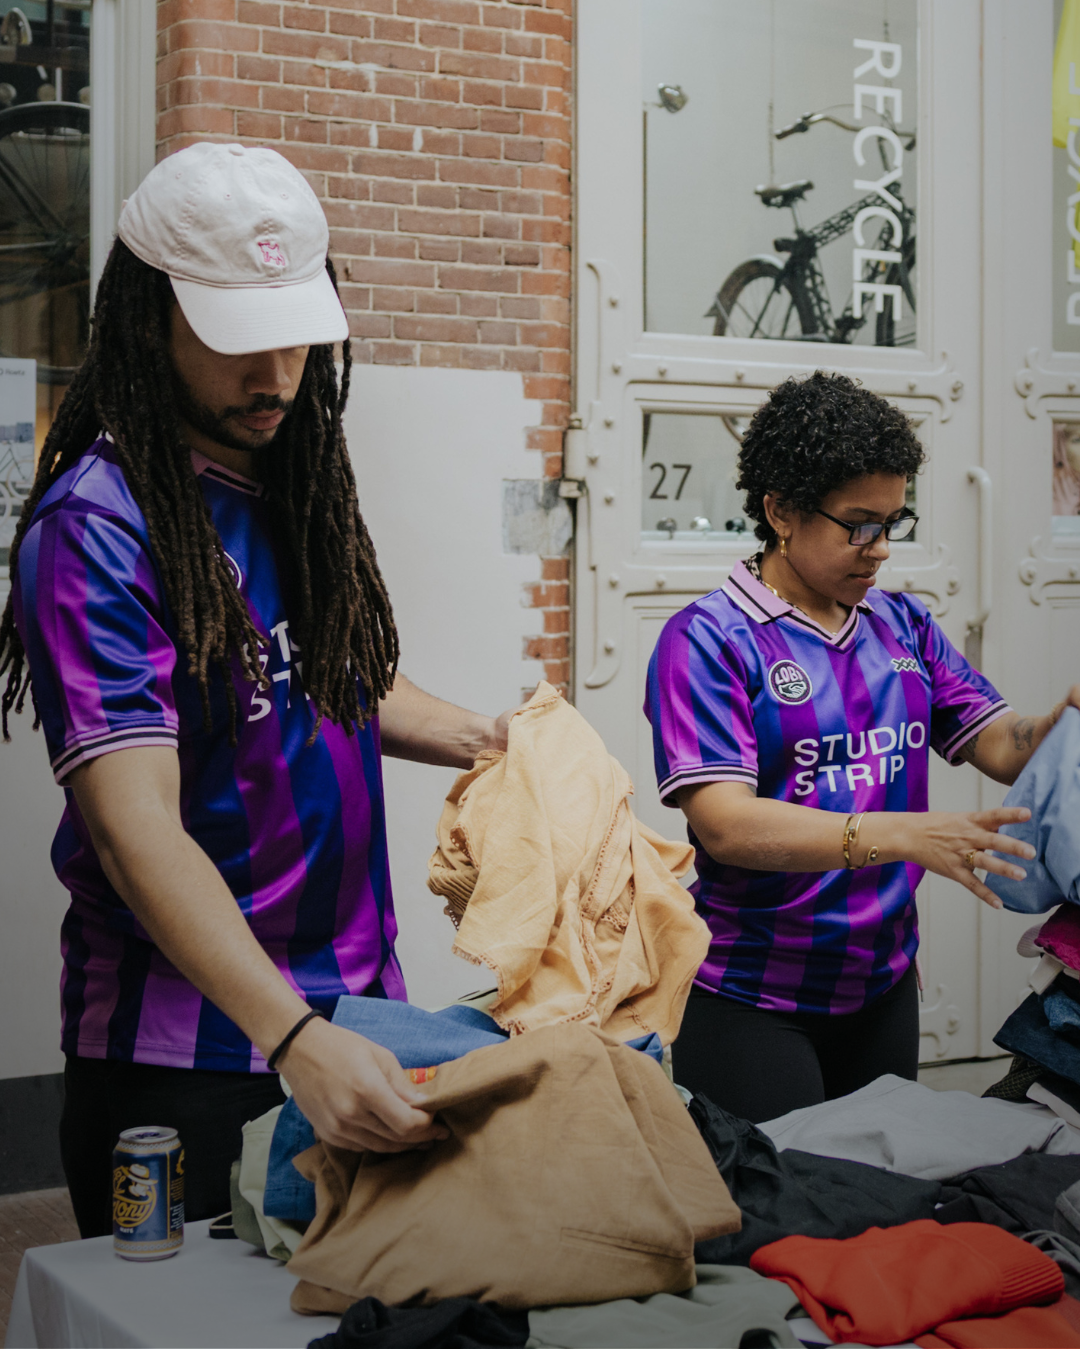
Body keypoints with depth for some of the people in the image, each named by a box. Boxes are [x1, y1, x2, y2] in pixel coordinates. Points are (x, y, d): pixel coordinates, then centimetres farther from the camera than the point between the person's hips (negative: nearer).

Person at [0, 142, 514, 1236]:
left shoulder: (298, 483, 7)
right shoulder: (94, 528, -18)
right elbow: (134, 825, -27)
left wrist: (470, 737, 2)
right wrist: (296, 1039, -38)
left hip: (354, 1012, 8)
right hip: (182, 1054, -7)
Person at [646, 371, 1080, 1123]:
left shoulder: (904, 626, 9)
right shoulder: (709, 639, -11)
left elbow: (1005, 747, 3)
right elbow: (725, 823, -21)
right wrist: (901, 836, -30)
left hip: (882, 987, 6)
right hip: (750, 1000, -6)